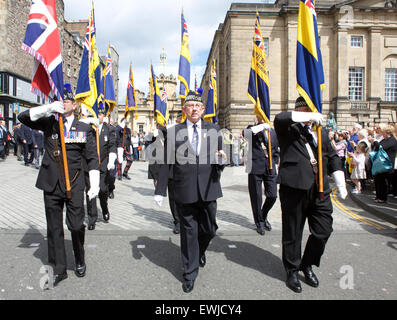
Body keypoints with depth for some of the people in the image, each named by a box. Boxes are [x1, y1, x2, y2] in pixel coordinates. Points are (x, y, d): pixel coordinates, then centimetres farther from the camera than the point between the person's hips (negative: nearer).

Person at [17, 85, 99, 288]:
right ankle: (59, 270, 24)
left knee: (76, 226, 0)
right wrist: (49, 108, -16)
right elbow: (23, 117, -3)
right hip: (51, 185, 2)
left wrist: (95, 184, -2)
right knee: (54, 229, 9)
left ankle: (80, 260, 28)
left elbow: (92, 159, 4)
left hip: (74, 185, -2)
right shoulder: (48, 123, 9)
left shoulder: (84, 129, 5)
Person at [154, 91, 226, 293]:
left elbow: (219, 159, 9)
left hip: (208, 190, 2)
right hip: (185, 192, -2)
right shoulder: (173, 132, 2)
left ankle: (201, 251, 47)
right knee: (189, 232, 8)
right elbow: (166, 163, 2)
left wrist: (221, 159, -16)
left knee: (209, 229, 13)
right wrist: (160, 190, 0)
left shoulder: (214, 130, 7)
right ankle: (190, 273, 26)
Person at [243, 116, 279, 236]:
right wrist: (262, 126, -23)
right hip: (255, 168, -3)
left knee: (272, 196, 4)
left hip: (270, 169, 4)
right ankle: (259, 223, 21)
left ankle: (264, 216, 32)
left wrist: (275, 164, 14)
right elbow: (245, 133, -23)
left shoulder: (273, 131, 15)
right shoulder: (252, 129, 3)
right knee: (256, 197, 3)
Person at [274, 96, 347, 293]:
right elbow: (279, 119, -18)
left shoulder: (321, 132, 22)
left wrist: (341, 184, 18)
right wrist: (309, 116, -20)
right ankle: (292, 271, 23)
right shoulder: (288, 130, 5)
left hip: (320, 189, 5)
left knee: (323, 231, 7)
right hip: (294, 187, -5)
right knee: (293, 233, 4)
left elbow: (332, 158, 24)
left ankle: (308, 265, 30)